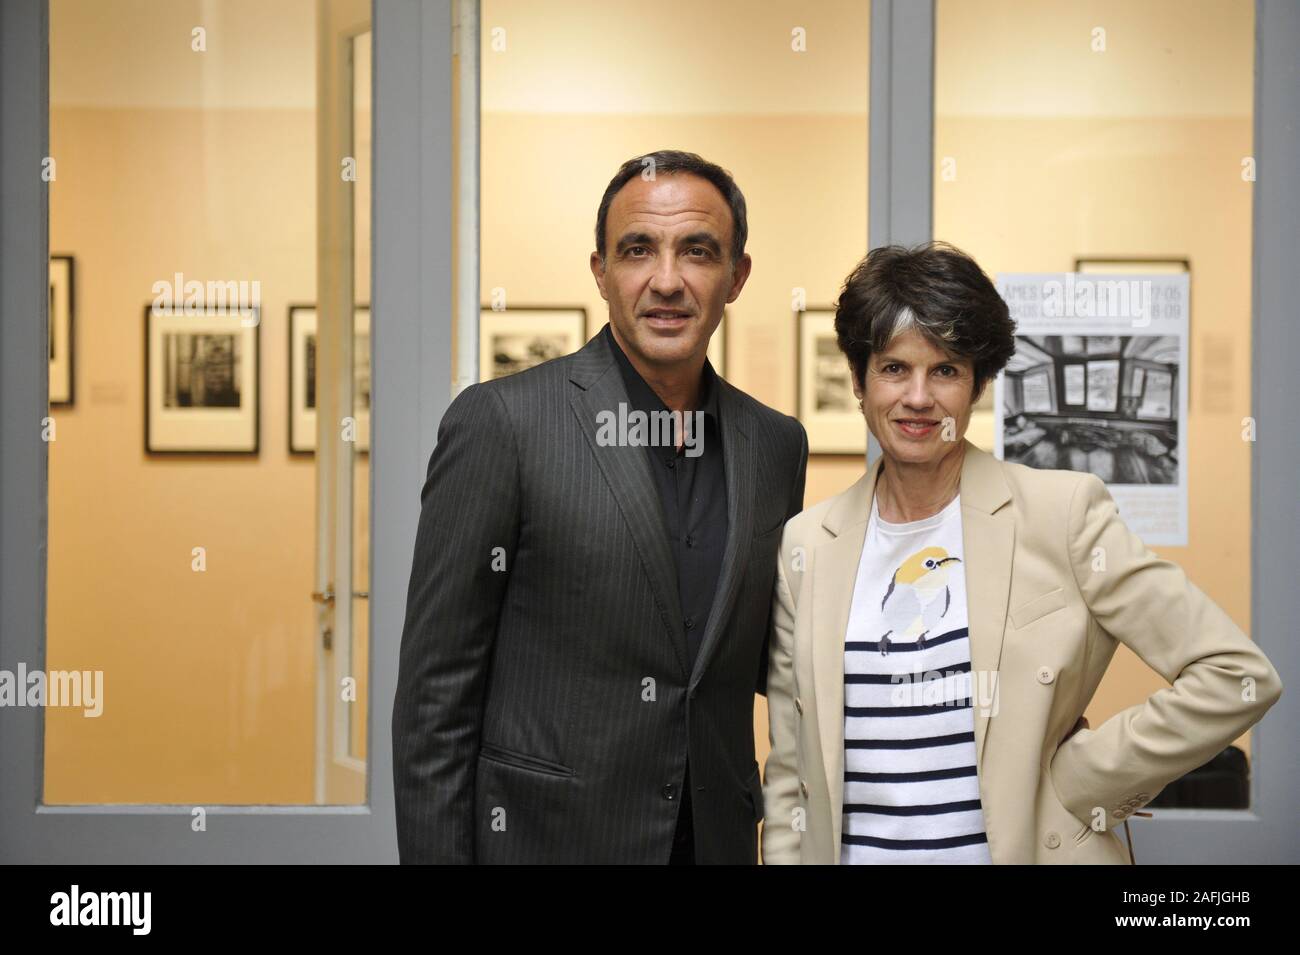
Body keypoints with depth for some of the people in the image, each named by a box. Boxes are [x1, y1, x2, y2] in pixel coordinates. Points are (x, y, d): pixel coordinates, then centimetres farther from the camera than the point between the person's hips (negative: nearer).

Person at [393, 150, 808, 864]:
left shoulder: (776, 444, 5)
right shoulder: (500, 421, -10)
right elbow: (436, 691, -10)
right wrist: (434, 852, -12)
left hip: (716, 837, 5)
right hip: (543, 837, -4)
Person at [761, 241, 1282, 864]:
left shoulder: (1063, 512, -8)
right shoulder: (806, 545, 1)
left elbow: (1237, 677, -10)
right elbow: (790, 772, 5)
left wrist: (1074, 783, -9)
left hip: (1026, 846, -2)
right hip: (854, 849, 3)